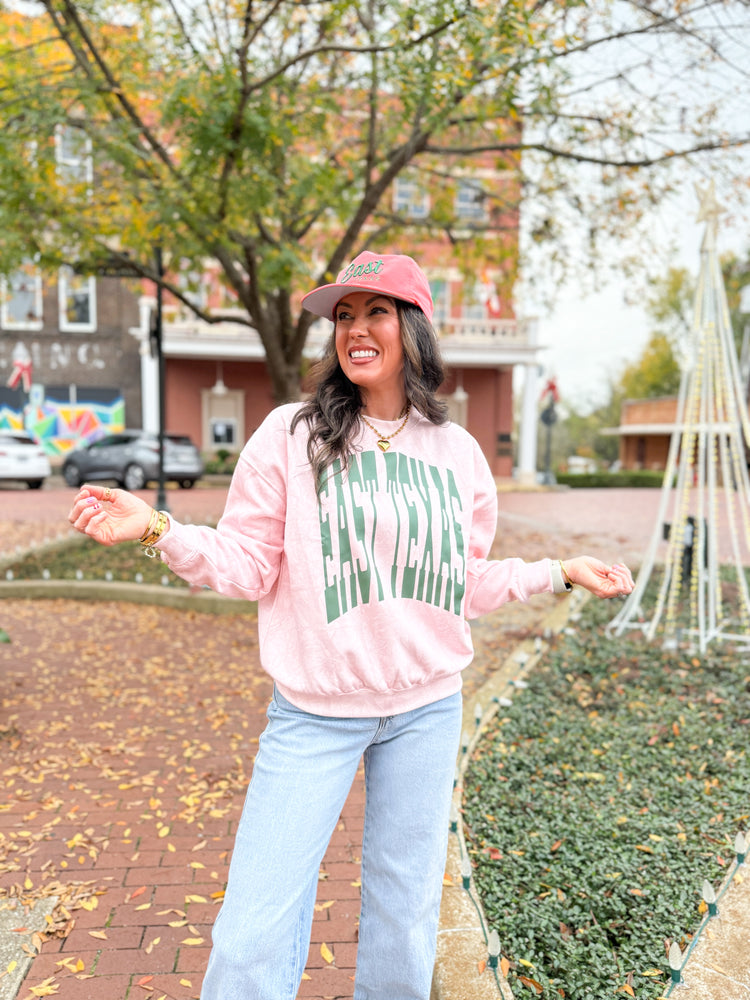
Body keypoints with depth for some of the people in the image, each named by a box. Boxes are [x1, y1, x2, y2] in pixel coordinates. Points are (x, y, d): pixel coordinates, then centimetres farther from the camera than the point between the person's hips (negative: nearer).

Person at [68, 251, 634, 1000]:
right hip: (313, 712, -2)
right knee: (252, 939, 1)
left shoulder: (458, 453, 3)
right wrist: (158, 530, -19)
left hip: (427, 712, 3)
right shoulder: (290, 435, -6)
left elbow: (468, 586, 11)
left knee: (404, 922, 17)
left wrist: (561, 571, 8)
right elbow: (247, 567, -5)